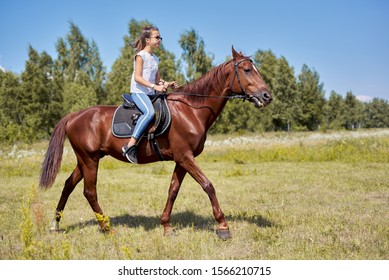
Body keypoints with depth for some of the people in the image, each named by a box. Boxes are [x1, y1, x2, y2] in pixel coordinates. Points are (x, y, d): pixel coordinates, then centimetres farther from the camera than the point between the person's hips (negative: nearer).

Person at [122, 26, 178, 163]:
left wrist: (166, 84, 2)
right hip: (139, 92, -9)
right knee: (149, 112, -34)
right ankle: (130, 145, -37)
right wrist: (155, 86, -22)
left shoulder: (155, 59, 19)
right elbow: (137, 77, -14)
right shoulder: (141, 55, -4)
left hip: (151, 93, 9)